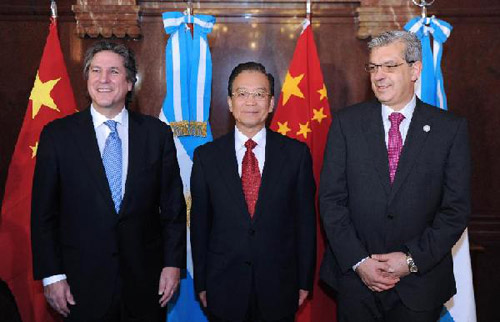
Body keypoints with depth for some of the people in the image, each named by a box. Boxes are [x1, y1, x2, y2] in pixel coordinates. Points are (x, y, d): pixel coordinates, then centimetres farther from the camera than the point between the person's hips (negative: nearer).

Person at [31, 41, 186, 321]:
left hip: (145, 281, 1)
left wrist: (173, 264, -1)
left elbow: (173, 206, 3)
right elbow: (44, 212, -1)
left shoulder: (157, 132, 0)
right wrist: (52, 275, -4)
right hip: (83, 282, -1)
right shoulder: (57, 135, -2)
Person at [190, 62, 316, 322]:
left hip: (280, 289, 0)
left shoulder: (297, 153, -3)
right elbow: (199, 223, 2)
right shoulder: (206, 156, -1)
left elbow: (305, 220, 0)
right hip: (224, 288, 0)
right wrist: (201, 283, 3)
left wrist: (305, 281, 1)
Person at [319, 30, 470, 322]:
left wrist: (413, 259, -12)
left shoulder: (451, 128, -2)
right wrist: (359, 261, -10)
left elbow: (457, 207, -4)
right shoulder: (347, 123, 0)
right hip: (355, 276, 1)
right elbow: (331, 199, -3)